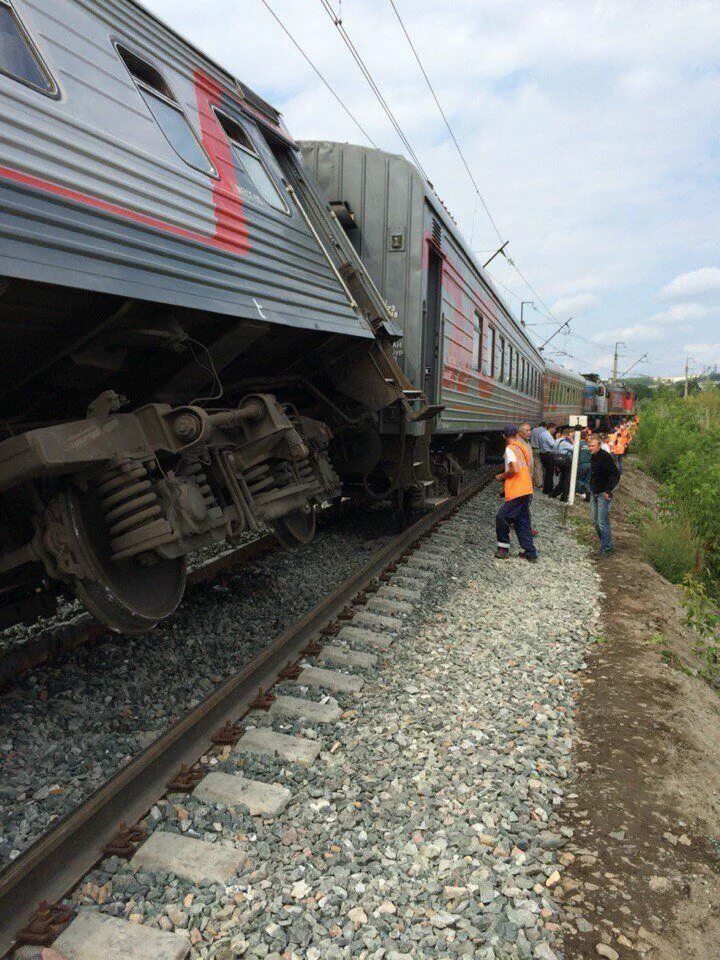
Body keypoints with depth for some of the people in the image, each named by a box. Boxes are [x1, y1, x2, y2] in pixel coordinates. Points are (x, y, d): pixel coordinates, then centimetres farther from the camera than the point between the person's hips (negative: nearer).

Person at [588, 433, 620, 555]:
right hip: (594, 493, 9)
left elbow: (616, 475, -19)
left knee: (602, 522, -8)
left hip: (603, 494, -9)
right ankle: (604, 543, 27)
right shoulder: (593, 456, 9)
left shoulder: (606, 457, -17)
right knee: (595, 520, 14)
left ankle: (606, 547, 1)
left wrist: (608, 490, -21)